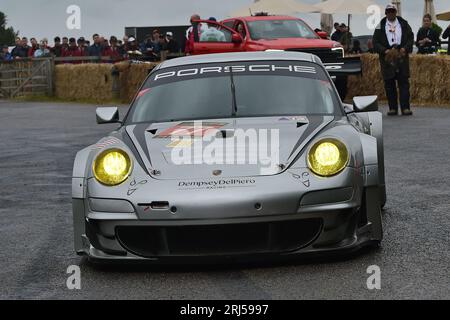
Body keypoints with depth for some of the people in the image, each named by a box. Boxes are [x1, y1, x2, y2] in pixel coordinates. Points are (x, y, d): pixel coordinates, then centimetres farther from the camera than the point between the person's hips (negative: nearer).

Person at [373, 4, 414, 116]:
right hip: (387, 57, 0)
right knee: (389, 84, 1)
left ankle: (405, 107, -5)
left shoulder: (404, 24, 10)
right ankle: (392, 108, 7)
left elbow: (411, 38, 8)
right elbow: (375, 42, 2)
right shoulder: (380, 26, 6)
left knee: (404, 82, -4)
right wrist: (385, 51, -13)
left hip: (402, 56, 0)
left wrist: (404, 49, -9)